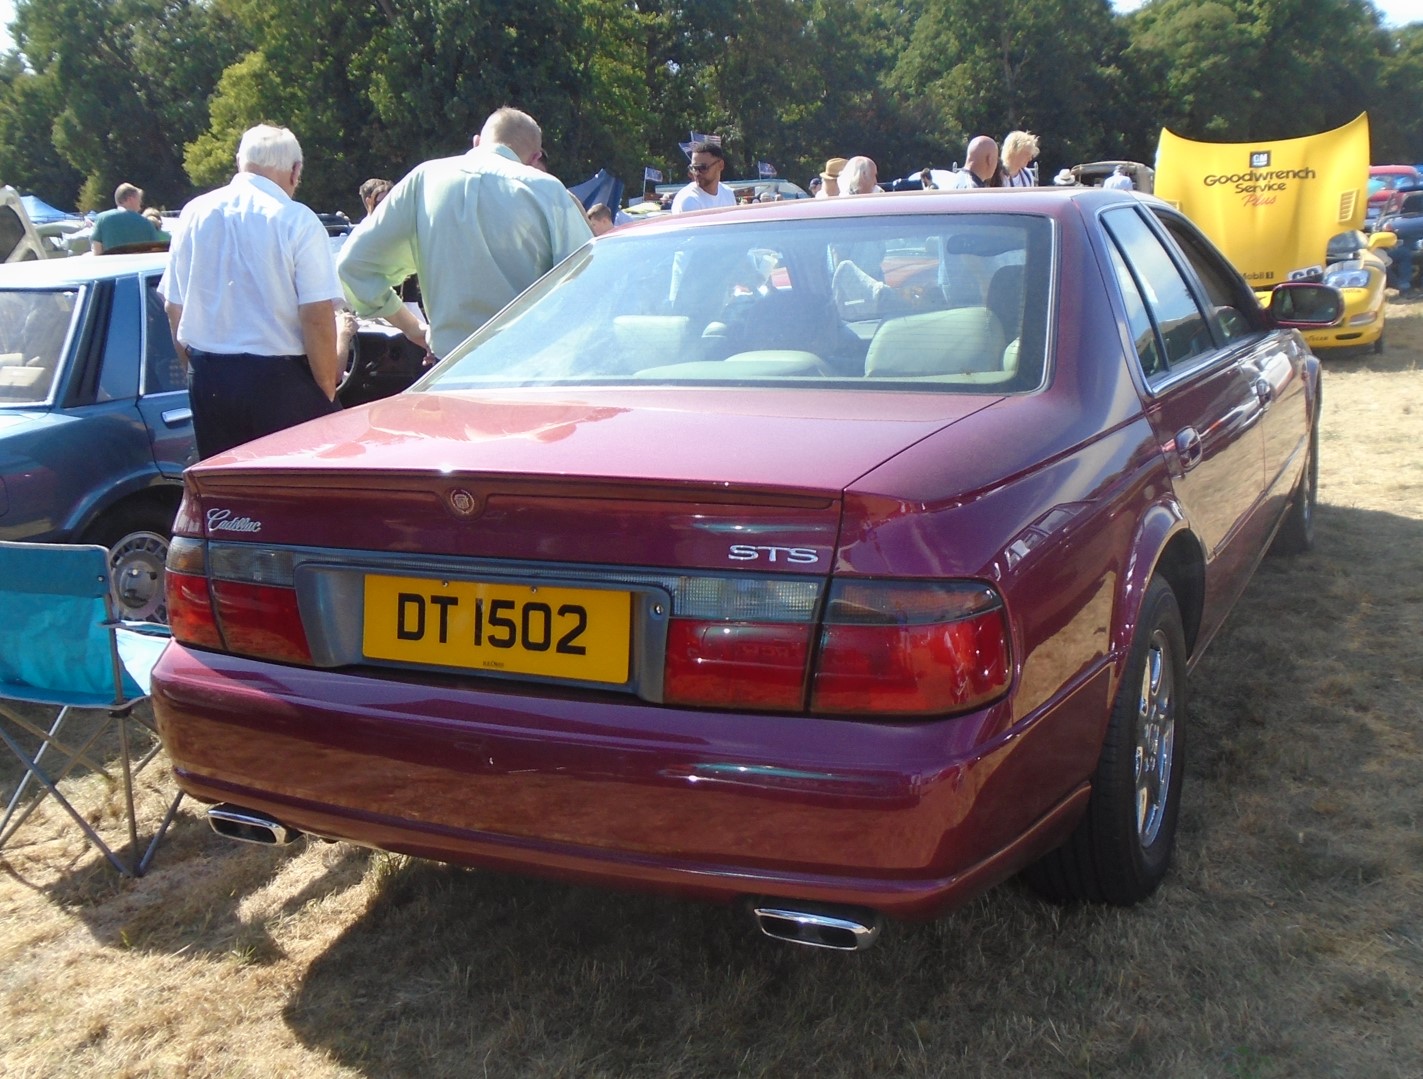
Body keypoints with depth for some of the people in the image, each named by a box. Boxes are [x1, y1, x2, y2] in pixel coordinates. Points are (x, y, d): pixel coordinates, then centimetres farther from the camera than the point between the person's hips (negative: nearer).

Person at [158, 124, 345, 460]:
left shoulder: (193, 214, 6)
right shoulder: (297, 221, -11)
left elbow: (173, 307, 12)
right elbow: (317, 316, -15)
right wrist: (327, 394, -6)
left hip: (208, 381, 5)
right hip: (278, 379, -5)